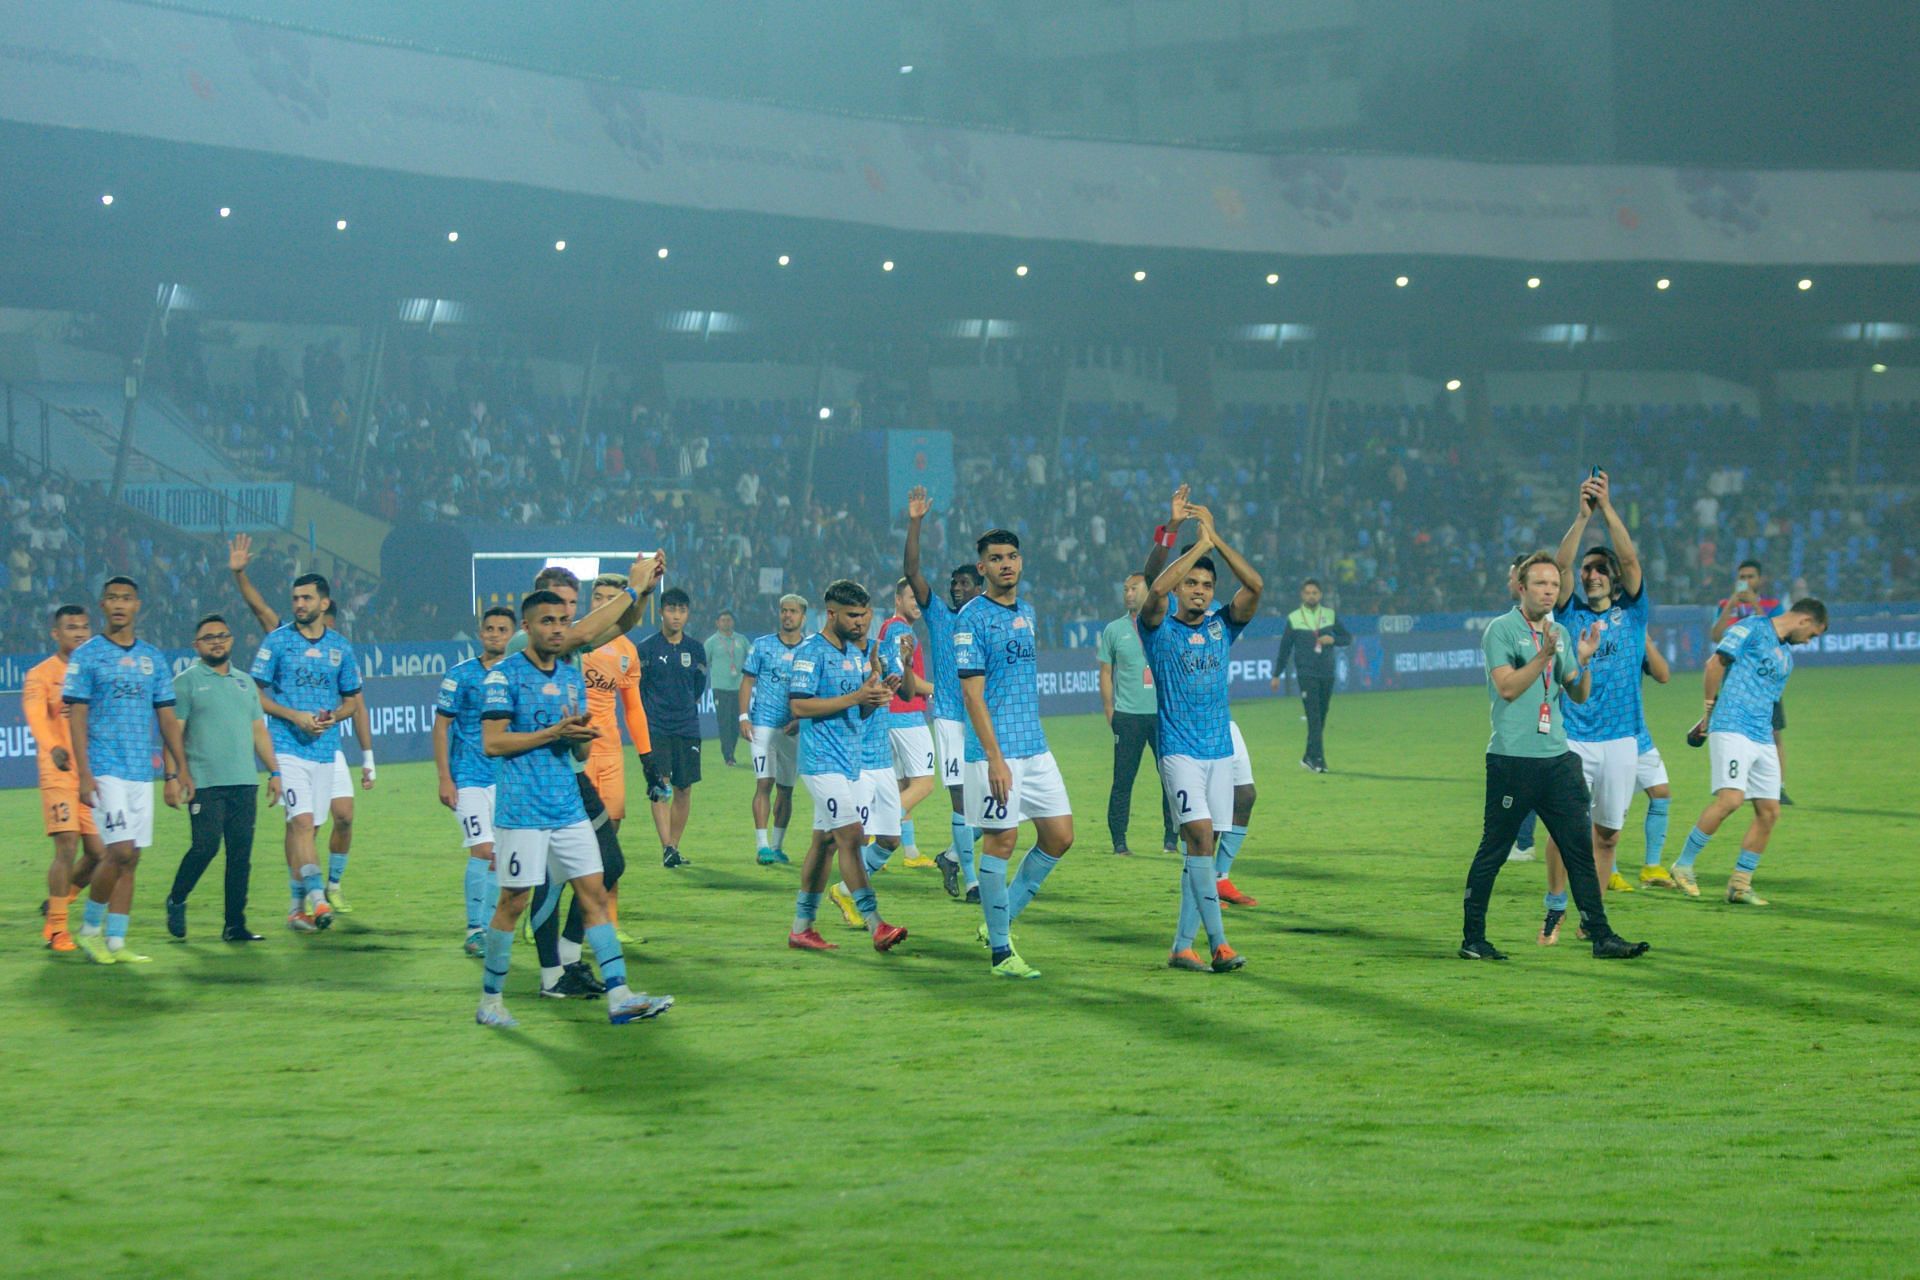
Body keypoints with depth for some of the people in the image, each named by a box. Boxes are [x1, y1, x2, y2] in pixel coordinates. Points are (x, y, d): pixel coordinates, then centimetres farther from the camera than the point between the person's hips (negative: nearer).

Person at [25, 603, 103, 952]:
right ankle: (56, 928, -2)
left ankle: (56, 904, 26)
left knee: (98, 852, 3)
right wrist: (53, 748, -39)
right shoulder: (41, 675, -3)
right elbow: (37, 718, -20)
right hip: (59, 775, -5)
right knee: (67, 848, -13)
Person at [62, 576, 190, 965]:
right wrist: (84, 773, -14)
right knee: (119, 851, -14)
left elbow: (166, 717, 16)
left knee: (130, 858, 4)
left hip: (142, 771, 5)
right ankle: (89, 929, 4)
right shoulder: (87, 656, -2)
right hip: (106, 769, -5)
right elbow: (77, 716, -6)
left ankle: (115, 941, 9)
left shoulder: (153, 658, 12)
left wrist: (181, 768, 10)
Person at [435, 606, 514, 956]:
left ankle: (487, 929, 14)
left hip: (509, 779, 4)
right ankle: (475, 930, -5)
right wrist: (444, 779, -8)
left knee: (498, 857, 5)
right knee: (483, 850, -14)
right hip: (469, 778, -4)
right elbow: (441, 727, -2)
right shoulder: (460, 674, -3)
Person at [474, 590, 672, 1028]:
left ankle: (619, 997, -4)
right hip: (523, 810, -6)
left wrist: (581, 733, -5)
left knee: (594, 894, -1)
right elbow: (492, 742, -13)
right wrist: (552, 733, -18)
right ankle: (490, 1000, 13)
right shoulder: (505, 675, -6)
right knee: (513, 902, -1)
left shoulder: (572, 677, 15)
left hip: (570, 807, 6)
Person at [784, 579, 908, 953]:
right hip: (823, 762, -9)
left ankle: (802, 927, 17)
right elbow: (799, 705, -17)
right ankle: (875, 926, -21)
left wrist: (874, 698, -3)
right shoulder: (810, 651, -10)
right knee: (851, 836, -15)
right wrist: (855, 697, -21)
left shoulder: (857, 652, 16)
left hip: (852, 760, 9)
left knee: (825, 841, 11)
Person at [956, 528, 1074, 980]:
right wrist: (994, 756, -19)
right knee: (1001, 839, -6)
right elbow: (972, 691, -13)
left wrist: (1029, 739, 19)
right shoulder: (972, 617, -8)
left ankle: (1002, 921, 19)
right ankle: (1000, 951, 1)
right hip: (996, 749, -8)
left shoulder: (1026, 611, 15)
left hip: (1035, 746, 8)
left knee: (1060, 835, 6)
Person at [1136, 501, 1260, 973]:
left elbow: (1254, 586, -5)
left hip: (1220, 750, 5)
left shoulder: (1221, 626, 10)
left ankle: (1182, 947, 7)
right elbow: (1156, 589, -22)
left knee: (1199, 846, 4)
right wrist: (1198, 543, -16)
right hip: (1179, 751, -5)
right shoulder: (1160, 627, -1)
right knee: (1201, 834, -16)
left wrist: (1215, 538, -11)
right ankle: (1218, 943, -19)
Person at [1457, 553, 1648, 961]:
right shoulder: (1501, 630, -4)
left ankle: (1601, 936, 6)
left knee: (1580, 847, 3)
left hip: (1558, 758, 6)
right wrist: (1544, 655, -21)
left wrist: (1584, 661, -4)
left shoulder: (1559, 633, 15)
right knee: (1492, 852, 1)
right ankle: (1472, 939, 10)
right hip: (1512, 759, -6)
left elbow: (1579, 696, 14)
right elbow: (1507, 686, -14)